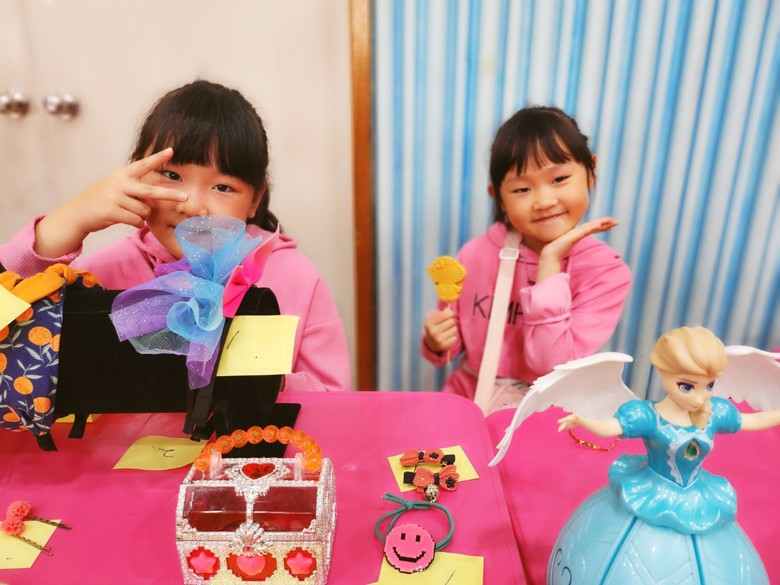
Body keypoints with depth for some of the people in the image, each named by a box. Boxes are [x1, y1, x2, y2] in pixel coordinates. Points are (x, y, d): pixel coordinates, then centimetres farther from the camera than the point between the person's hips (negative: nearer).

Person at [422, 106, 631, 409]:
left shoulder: (606, 271, -11)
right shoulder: (476, 254, -7)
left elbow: (551, 365, -20)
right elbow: (454, 339, 5)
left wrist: (550, 262, -22)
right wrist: (437, 343, -17)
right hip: (468, 397, 2)